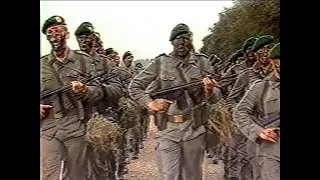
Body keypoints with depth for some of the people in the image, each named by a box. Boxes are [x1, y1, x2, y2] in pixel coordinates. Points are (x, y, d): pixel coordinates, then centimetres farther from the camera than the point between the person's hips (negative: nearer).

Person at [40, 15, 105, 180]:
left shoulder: (83, 60, 2)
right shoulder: (41, 64, 9)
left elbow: (99, 90, -2)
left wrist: (85, 91, -22)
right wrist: (39, 106, -5)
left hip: (77, 128, -2)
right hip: (48, 129, 2)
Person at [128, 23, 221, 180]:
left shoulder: (202, 62, 2)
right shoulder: (161, 62, 0)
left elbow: (216, 97, 2)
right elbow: (134, 86, 5)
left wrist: (210, 91, -21)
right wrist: (150, 103, -11)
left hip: (194, 128, 1)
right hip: (168, 129, -1)